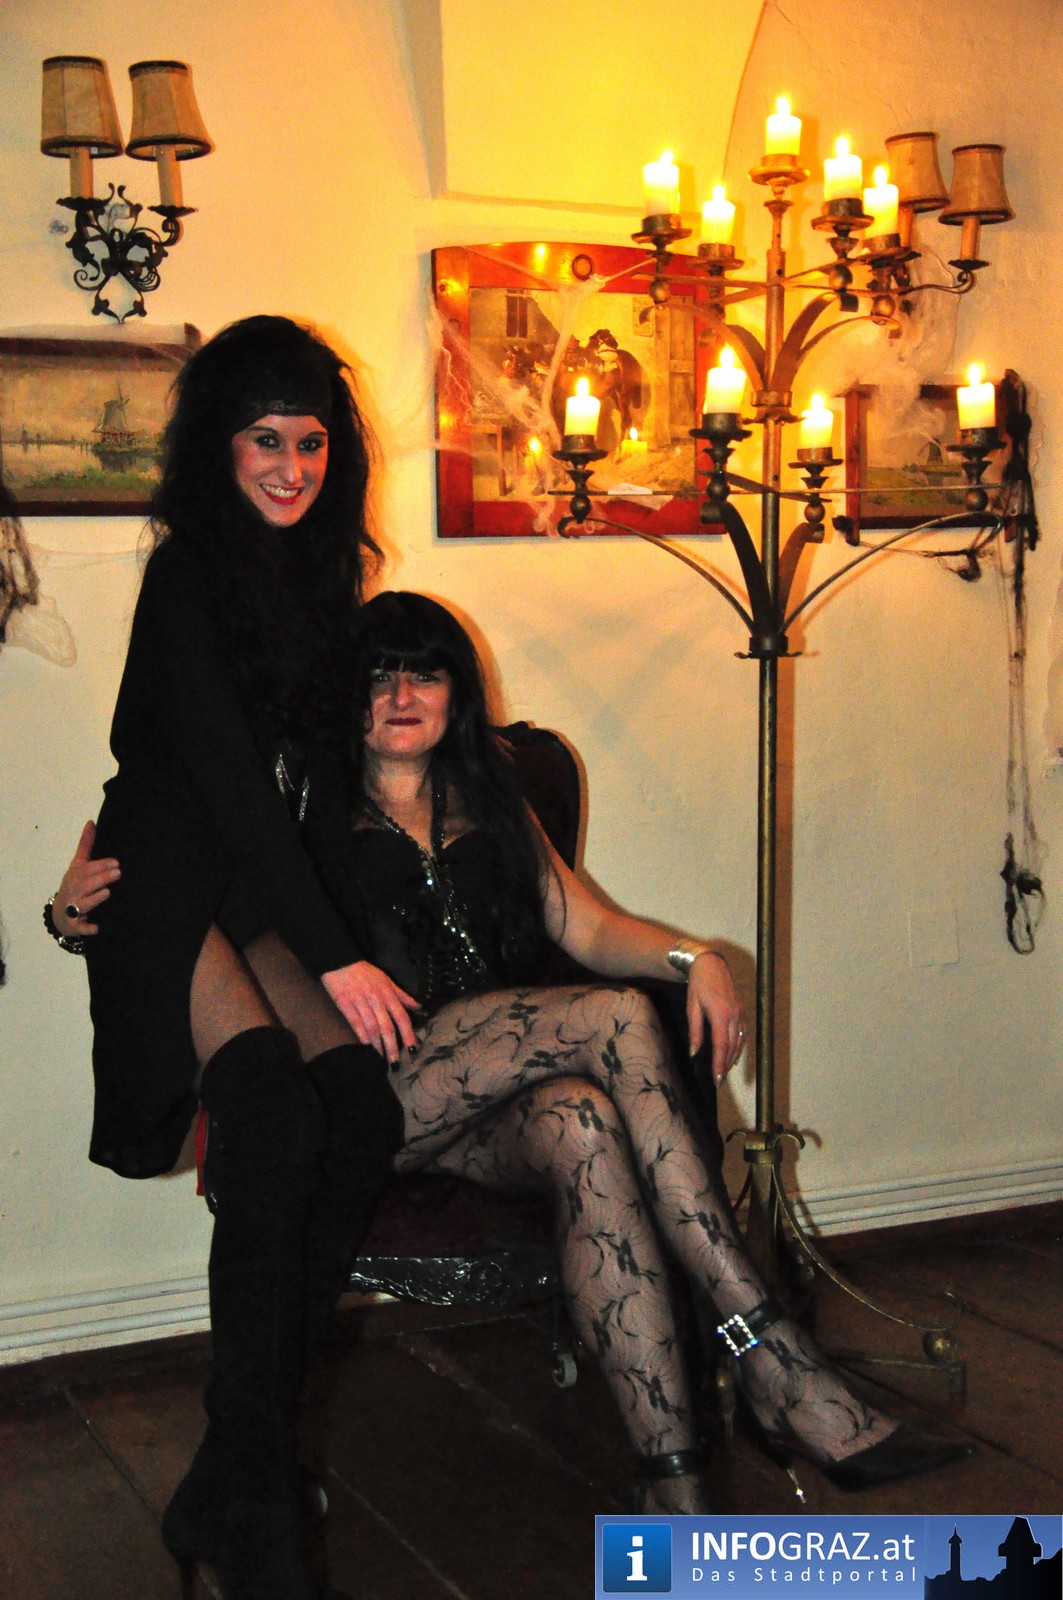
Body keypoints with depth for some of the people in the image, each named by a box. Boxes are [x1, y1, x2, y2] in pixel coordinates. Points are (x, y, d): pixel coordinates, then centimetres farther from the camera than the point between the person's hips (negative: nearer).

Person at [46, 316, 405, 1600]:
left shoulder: (319, 573, 14)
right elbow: (225, 773, -16)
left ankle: (234, 1474, -11)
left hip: (264, 886, 6)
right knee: (276, 1122, -28)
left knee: (363, 1108, -19)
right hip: (170, 888, -6)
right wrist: (334, 955, -18)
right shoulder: (187, 575, -8)